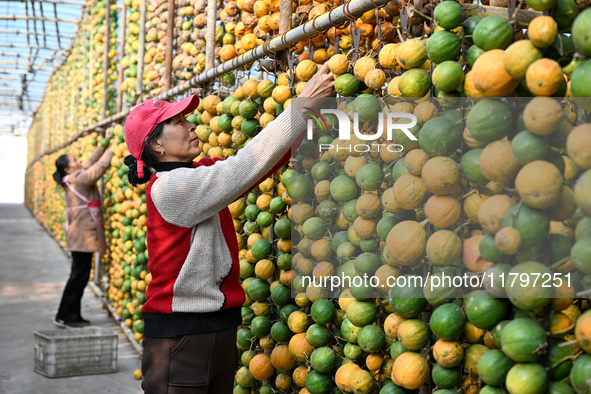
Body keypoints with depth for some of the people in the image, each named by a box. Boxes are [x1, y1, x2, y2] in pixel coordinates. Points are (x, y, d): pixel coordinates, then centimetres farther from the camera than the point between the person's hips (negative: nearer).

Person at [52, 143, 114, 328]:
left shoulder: (74, 178, 12)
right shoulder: (79, 178, -14)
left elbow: (91, 162, 19)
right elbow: (100, 167, -16)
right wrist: (111, 150, -4)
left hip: (80, 234, 10)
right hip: (83, 235, -10)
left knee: (79, 275, 13)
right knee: (79, 276, -5)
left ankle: (73, 315, 19)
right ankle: (64, 316, 1)